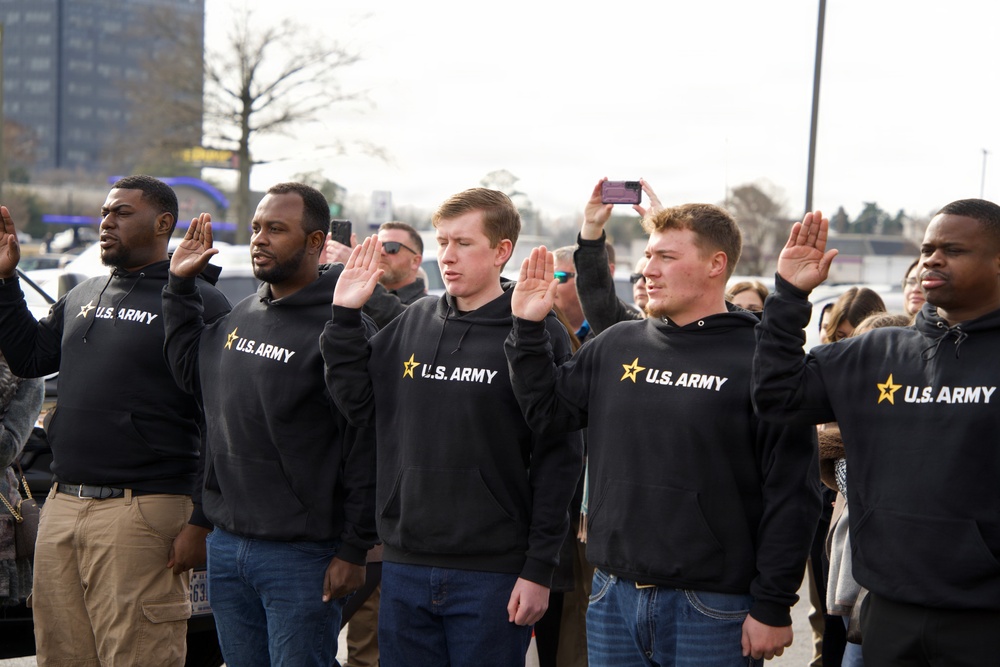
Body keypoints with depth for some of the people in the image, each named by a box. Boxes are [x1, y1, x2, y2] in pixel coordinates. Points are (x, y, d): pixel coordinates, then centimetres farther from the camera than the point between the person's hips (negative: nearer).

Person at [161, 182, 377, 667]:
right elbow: (191, 370, 27)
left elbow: (364, 448, -17)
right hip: (226, 545, 8)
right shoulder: (241, 315, 10)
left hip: (300, 555, -7)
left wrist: (353, 551, -17)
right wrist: (179, 286, 19)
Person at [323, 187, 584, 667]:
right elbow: (360, 405, 11)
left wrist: (539, 569, -11)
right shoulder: (413, 322, 9)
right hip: (404, 568, 5)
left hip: (493, 574, -5)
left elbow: (558, 459, -9)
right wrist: (344, 317, 3)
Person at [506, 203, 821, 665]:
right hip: (614, 598, 5)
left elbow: (791, 494, -10)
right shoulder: (615, 346, 8)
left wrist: (773, 608, -12)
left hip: (713, 609, -5)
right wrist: (528, 328, 2)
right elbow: (545, 412, 11)